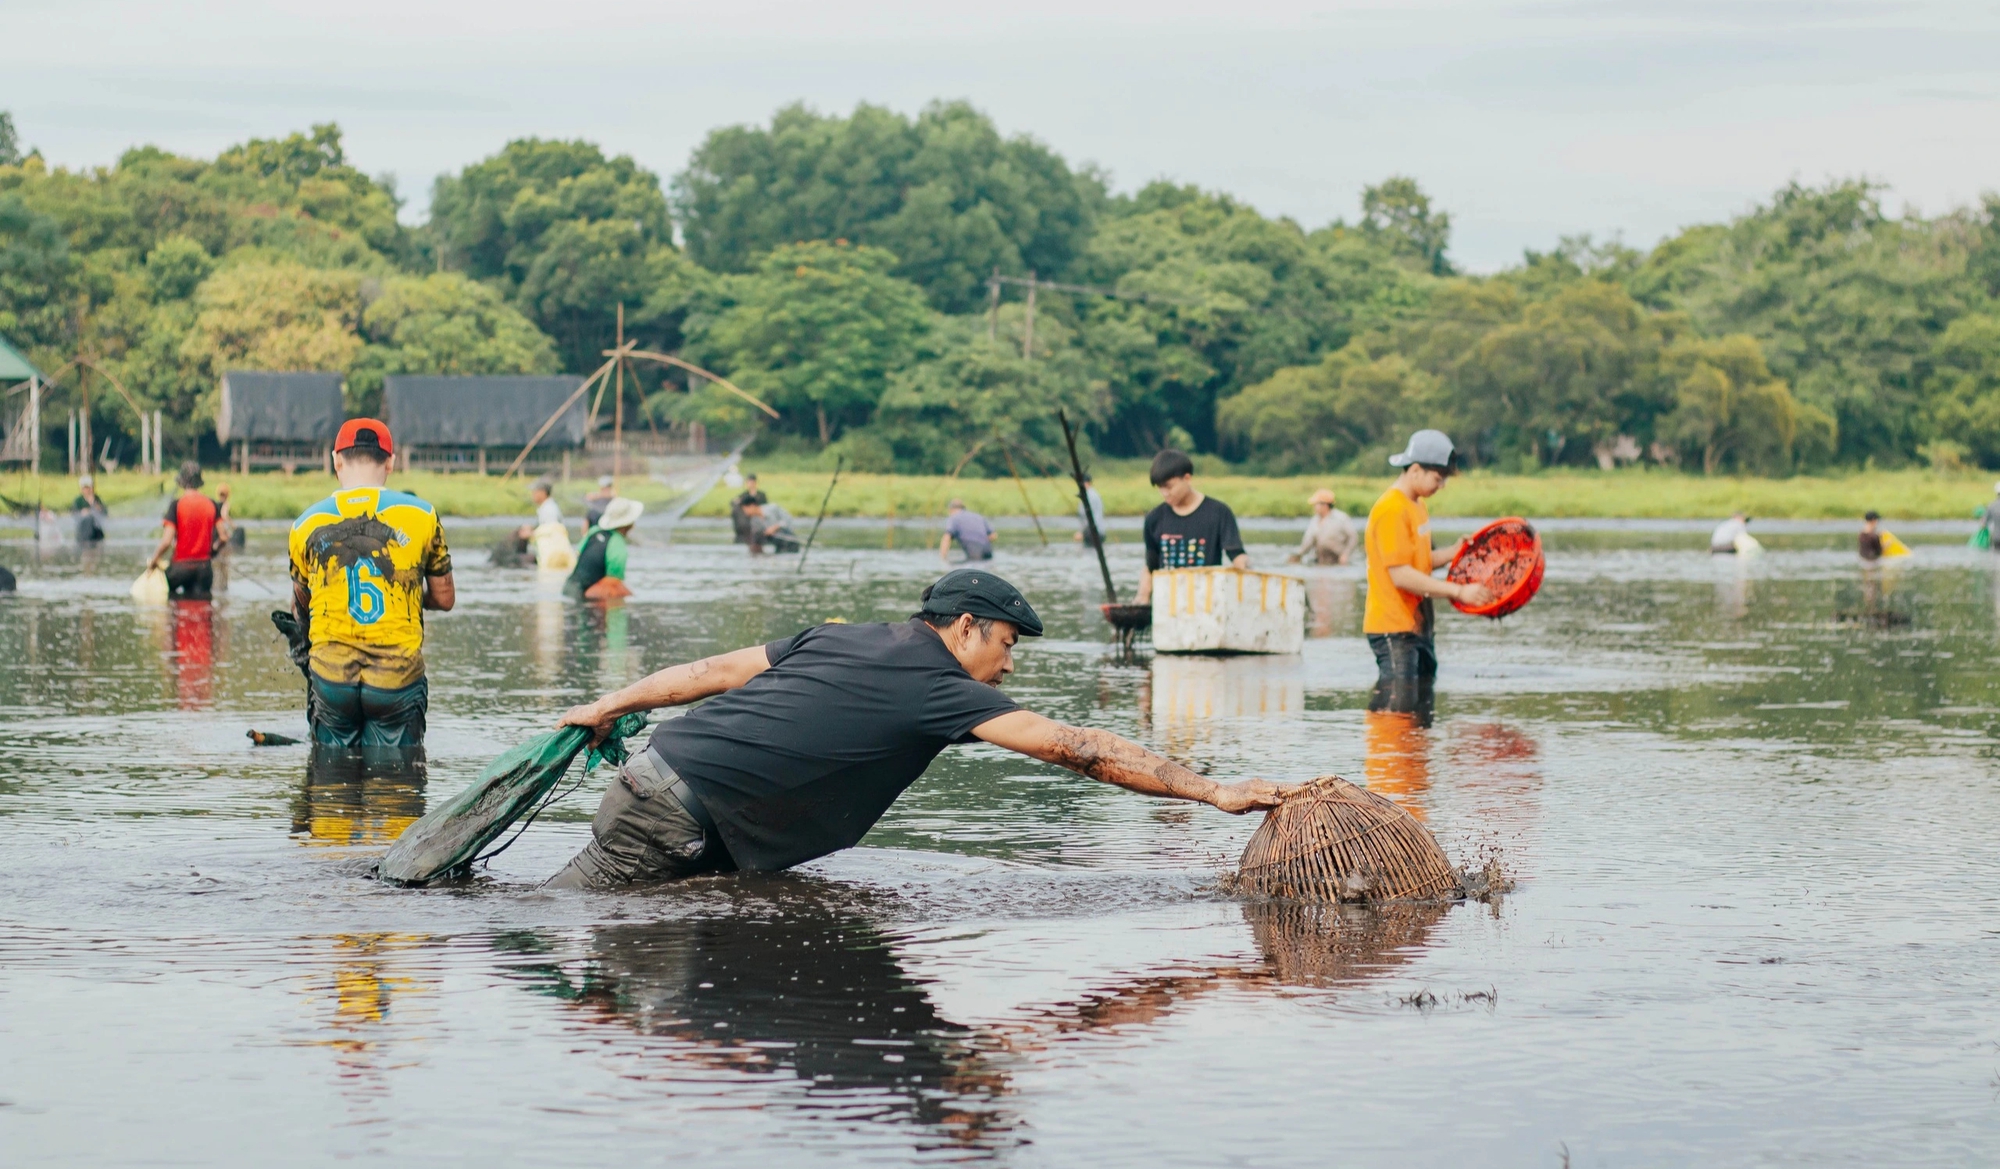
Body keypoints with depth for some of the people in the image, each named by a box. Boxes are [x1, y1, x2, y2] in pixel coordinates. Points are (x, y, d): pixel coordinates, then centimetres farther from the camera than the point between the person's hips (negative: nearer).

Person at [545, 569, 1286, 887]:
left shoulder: (841, 641, 12)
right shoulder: (937, 688, -10)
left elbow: (719, 670, 16)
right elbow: (1078, 750, -13)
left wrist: (610, 707, 25)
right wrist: (1216, 794, -12)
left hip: (660, 768, 8)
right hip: (675, 818, -8)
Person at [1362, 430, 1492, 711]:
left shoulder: (1416, 506, 14)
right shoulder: (1391, 511, -18)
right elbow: (1400, 575, -23)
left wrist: (1452, 553, 7)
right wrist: (1458, 591, -23)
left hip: (1417, 624, 10)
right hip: (1393, 627, -10)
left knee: (1420, 712, 11)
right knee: (1396, 708, -13)